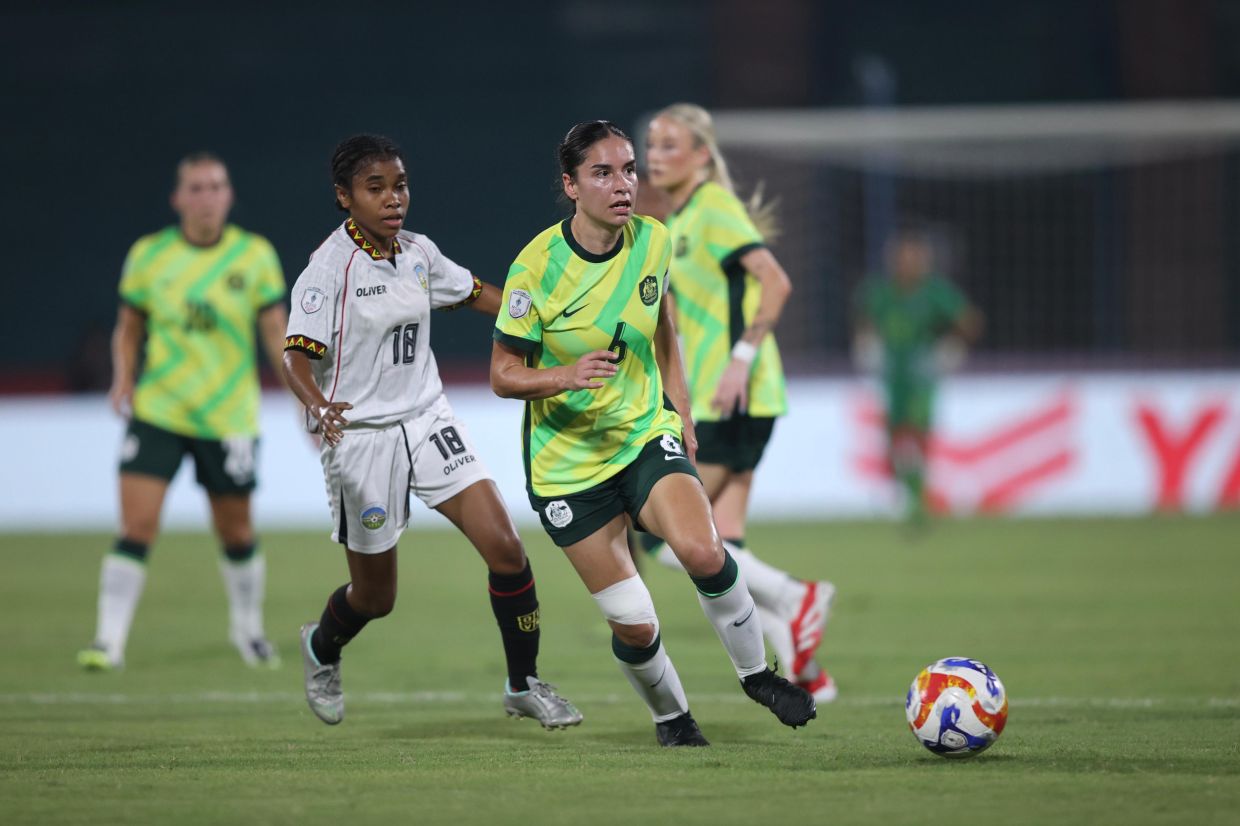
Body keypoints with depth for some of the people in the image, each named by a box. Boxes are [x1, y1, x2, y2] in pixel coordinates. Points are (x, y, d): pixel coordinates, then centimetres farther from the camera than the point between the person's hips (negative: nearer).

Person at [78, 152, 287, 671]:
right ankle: (109, 641, -10)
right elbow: (128, 328, 12)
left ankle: (248, 627, 34)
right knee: (136, 526, -12)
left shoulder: (254, 255, -2)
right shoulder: (147, 255, 0)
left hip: (229, 416, 0)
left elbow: (276, 334, -1)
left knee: (236, 532, 10)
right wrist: (123, 377, -6)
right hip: (157, 411, 0)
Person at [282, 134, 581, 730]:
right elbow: (297, 356, -22)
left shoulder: (418, 253, 3)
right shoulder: (330, 266, -15)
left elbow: (472, 294, 23)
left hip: (428, 421, 5)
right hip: (360, 434, -5)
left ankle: (524, 686, 4)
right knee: (376, 596, 9)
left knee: (504, 546, -12)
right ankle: (322, 648, 45)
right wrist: (319, 408, -42)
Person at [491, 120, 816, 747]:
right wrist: (565, 376, -29)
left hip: (648, 436, 2)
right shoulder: (538, 266, -16)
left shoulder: (653, 241, -4)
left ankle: (756, 673, -3)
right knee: (633, 625, -5)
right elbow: (503, 375, -10)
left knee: (702, 551, -27)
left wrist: (679, 410, 13)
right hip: (568, 461, -2)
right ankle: (671, 717, 26)